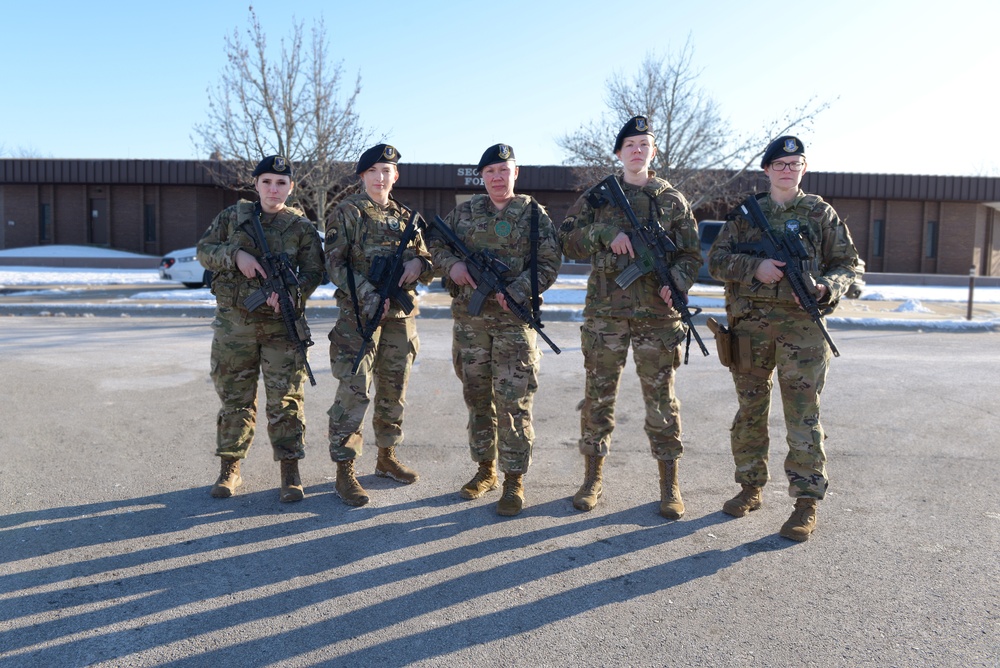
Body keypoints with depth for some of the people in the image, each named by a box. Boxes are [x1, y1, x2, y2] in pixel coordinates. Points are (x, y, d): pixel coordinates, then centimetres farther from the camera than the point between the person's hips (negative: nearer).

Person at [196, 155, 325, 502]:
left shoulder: (302, 226, 4)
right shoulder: (233, 215, 8)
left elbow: (313, 271, 1)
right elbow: (204, 250, 8)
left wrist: (291, 290, -19)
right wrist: (236, 254, -11)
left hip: (282, 323, -1)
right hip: (233, 321, 2)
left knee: (286, 398, -1)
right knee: (234, 396, 9)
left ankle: (290, 471, 9)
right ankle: (230, 468, 21)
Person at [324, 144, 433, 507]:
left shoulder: (406, 217, 14)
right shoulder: (347, 212, 0)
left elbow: (429, 265, 17)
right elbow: (334, 264, -7)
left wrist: (418, 263, -8)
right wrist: (368, 297, -20)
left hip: (402, 316, 5)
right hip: (359, 313, -5)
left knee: (394, 390, 12)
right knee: (354, 391, -7)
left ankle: (387, 457, 28)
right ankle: (345, 471, 2)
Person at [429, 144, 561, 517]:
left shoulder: (534, 214, 2)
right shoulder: (464, 212, 11)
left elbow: (549, 264, -3)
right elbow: (436, 245, 16)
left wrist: (517, 292, -18)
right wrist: (451, 264, -6)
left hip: (514, 320, -3)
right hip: (468, 318, 4)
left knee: (514, 402, -4)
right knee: (477, 397, 12)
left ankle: (514, 481, 6)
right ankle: (485, 469, 26)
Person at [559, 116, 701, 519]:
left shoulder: (672, 200, 9)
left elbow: (691, 253, 8)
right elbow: (567, 240, 5)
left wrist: (677, 283, -12)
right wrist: (605, 234, -12)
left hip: (657, 314, 0)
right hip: (605, 311, 1)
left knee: (661, 398, 4)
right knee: (598, 395, 5)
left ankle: (669, 485, 14)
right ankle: (593, 478, 18)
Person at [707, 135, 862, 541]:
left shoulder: (820, 213, 8)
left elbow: (849, 264, 9)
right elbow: (716, 259, 3)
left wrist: (827, 288, -12)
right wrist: (756, 267, -14)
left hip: (801, 325, -2)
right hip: (749, 323, 2)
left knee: (803, 415, -4)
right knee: (750, 410, 10)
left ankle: (806, 503, 2)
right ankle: (751, 488, 24)